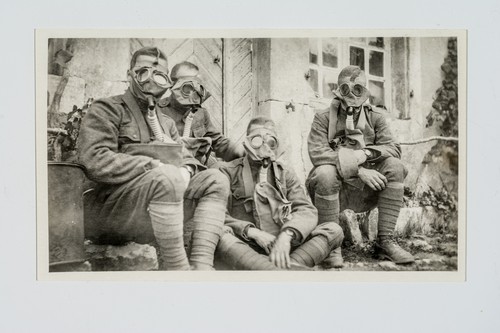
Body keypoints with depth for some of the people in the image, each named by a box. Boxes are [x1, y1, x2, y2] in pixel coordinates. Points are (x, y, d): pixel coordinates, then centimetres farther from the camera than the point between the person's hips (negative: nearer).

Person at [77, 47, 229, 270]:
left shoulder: (166, 123, 23)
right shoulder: (107, 109, 0)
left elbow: (187, 159, 18)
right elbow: (94, 160, -15)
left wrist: (186, 171, -8)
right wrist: (155, 166, -19)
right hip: (110, 207, -7)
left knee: (215, 180, -8)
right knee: (165, 177, -34)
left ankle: (201, 264, -23)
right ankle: (177, 267, -28)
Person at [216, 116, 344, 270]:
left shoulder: (286, 175, 20)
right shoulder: (229, 171, 12)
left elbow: (306, 210, 3)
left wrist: (286, 235, -18)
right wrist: (252, 232, -16)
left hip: (282, 246, 3)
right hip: (245, 248, -3)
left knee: (334, 230, -15)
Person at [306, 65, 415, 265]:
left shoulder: (375, 117, 11)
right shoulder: (324, 117, 1)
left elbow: (394, 149, -1)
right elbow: (316, 153, -15)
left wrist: (366, 153, -23)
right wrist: (359, 170, -23)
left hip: (365, 191, 3)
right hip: (335, 190, -3)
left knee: (395, 166, -20)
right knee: (325, 173, -34)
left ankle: (384, 241, -14)